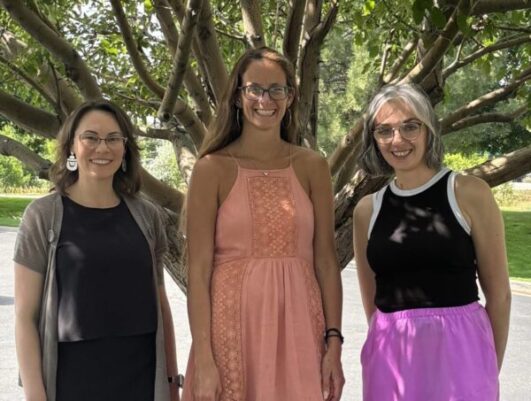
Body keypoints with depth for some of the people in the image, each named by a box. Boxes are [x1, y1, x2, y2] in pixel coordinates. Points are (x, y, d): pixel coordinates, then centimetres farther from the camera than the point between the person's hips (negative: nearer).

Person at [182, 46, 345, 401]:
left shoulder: (312, 167, 6)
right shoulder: (213, 168, -3)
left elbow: (326, 260, 5)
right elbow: (199, 270, -6)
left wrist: (334, 342, -2)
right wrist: (203, 359, -12)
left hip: (298, 327, 2)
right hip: (233, 325, -2)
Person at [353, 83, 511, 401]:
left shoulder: (470, 194, -4)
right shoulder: (367, 209, 5)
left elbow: (499, 294, -1)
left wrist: (490, 371, 1)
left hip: (459, 350, -3)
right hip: (391, 357, 3)